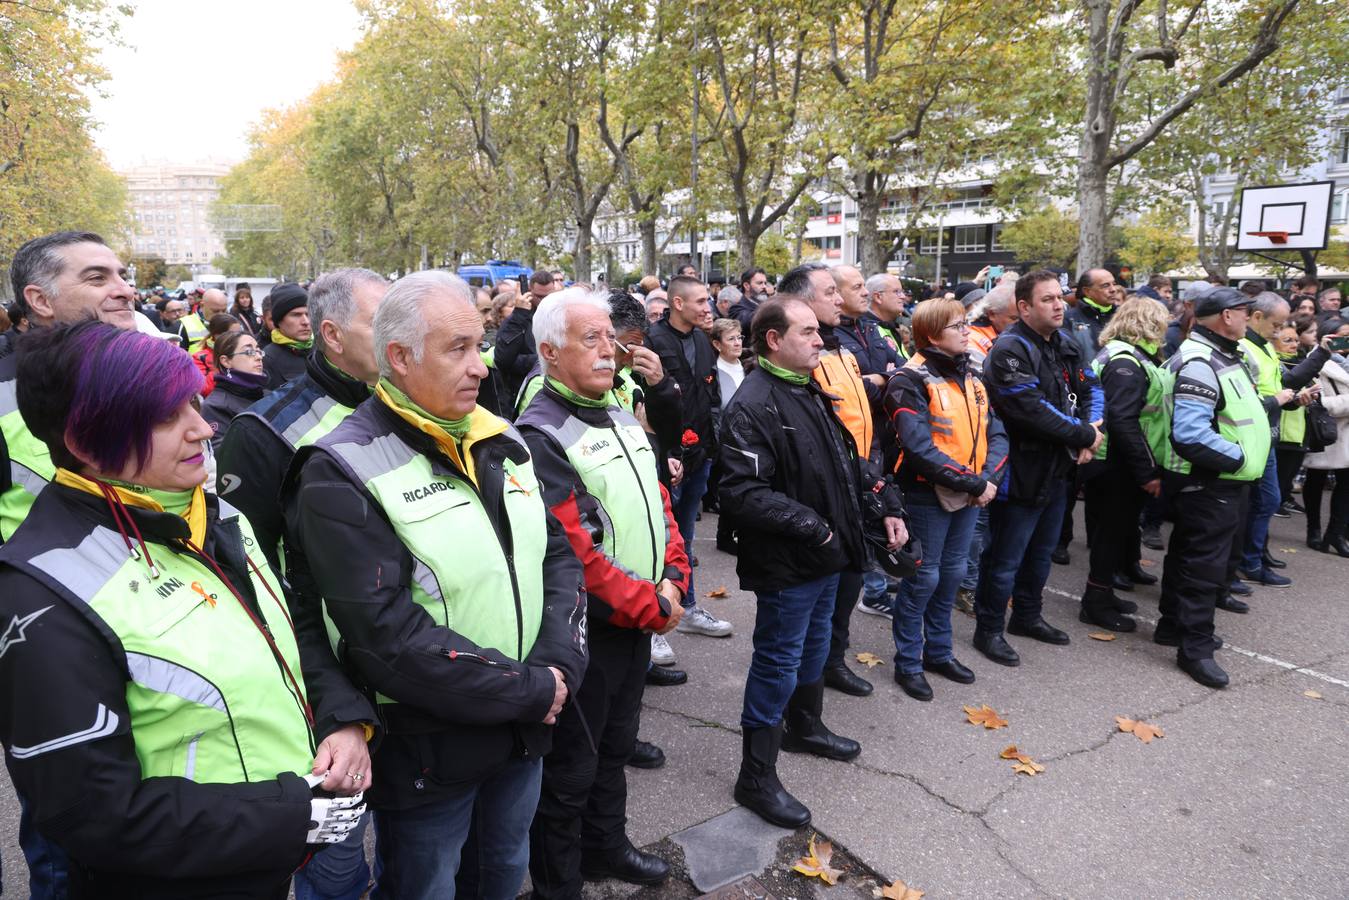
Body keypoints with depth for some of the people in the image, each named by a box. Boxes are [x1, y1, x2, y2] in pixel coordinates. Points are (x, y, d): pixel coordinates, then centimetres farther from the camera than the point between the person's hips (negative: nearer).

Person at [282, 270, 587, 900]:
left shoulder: (501, 442, 3)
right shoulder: (343, 474, -19)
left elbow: (559, 553, 3)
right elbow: (387, 637, -25)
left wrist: (558, 664, -13)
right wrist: (530, 691, -20)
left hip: (525, 733, 6)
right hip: (427, 753, -5)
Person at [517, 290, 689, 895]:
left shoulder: (624, 419, 8)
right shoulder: (540, 436, -20)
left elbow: (658, 503, 13)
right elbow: (571, 552, -25)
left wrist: (672, 578, -3)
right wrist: (651, 607, -18)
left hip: (639, 621, 8)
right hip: (586, 631, -8)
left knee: (615, 747, 25)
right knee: (571, 770, 10)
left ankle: (606, 845, 46)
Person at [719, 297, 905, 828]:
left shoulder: (812, 391, 9)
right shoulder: (753, 406, -22)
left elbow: (848, 461, 17)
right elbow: (742, 492, -29)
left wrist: (885, 504, 8)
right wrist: (807, 523, -26)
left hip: (826, 553, 9)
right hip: (786, 564, -9)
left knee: (814, 646, 25)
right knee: (778, 662, 2)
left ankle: (804, 727, 49)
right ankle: (756, 778, 17)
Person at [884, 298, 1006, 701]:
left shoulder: (970, 377, 10)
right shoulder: (911, 381, -15)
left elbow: (995, 434, 5)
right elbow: (921, 448, -23)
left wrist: (988, 479, -12)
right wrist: (973, 483, -21)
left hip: (971, 496, 7)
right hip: (928, 496, -7)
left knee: (952, 573, 17)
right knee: (923, 578, 3)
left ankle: (938, 650, 33)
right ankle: (908, 662, 18)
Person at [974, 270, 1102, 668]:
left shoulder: (1065, 345, 10)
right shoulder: (1009, 350, -19)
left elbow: (1091, 389, 12)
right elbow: (1032, 410, -26)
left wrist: (1090, 431, -8)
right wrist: (1083, 435, -16)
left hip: (1057, 468, 9)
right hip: (1022, 471, -9)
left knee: (1041, 552, 22)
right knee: (1005, 558, 2)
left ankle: (1027, 616, 39)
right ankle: (988, 630, 16)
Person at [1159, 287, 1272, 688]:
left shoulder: (1225, 357, 14)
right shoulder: (1199, 363, -21)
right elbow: (1190, 434, -29)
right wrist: (1239, 458, -21)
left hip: (1228, 480, 11)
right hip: (1207, 483, -11)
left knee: (1190, 556, 19)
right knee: (1205, 564, -5)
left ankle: (1175, 625, 31)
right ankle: (1195, 647, 4)